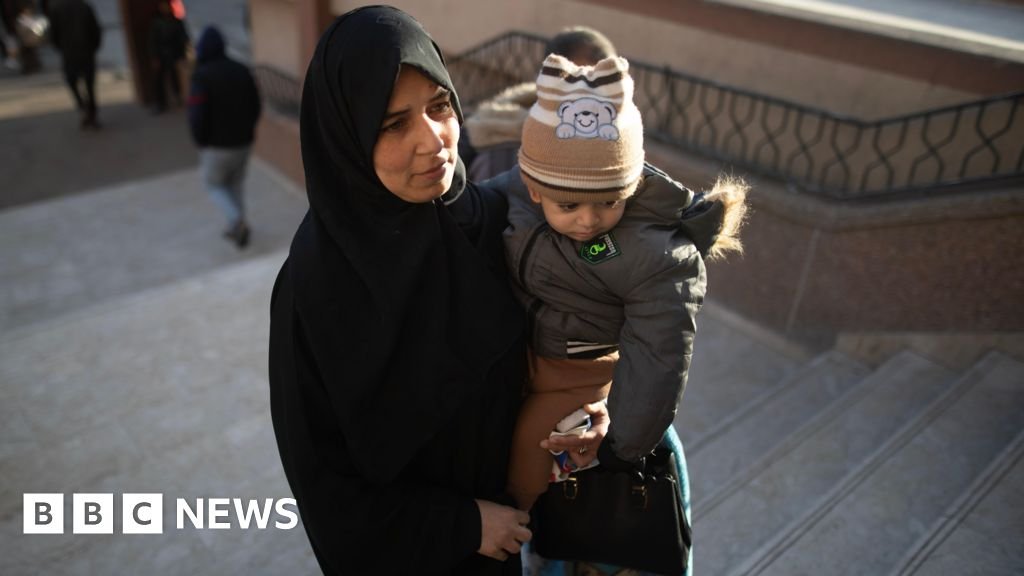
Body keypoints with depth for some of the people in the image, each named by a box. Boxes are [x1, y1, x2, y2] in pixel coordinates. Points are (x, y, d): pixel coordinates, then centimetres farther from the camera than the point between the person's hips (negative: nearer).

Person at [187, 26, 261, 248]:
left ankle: (237, 220, -4)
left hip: (216, 145, -5)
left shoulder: (201, 76, -16)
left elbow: (196, 115, -18)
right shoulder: (242, 71, 0)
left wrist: (200, 143, -4)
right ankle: (236, 229, 26)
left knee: (214, 184, 16)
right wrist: (245, 130, 15)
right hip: (244, 142, 5)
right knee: (236, 183, 21)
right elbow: (255, 106, 4)